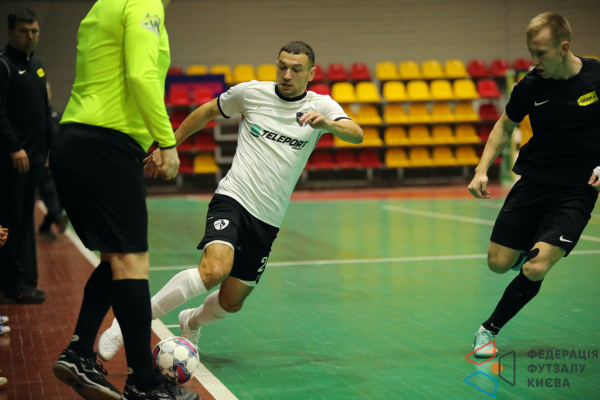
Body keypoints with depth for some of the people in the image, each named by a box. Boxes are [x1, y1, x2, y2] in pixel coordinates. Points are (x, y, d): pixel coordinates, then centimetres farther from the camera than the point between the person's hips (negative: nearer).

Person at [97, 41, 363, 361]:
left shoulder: (320, 106, 1)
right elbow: (208, 111, 17)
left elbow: (356, 135, -17)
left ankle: (191, 322, 43)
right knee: (214, 270, -30)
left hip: (267, 220, 3)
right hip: (232, 199, -3)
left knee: (231, 302, 7)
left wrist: (328, 124, -38)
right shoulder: (251, 92, 1)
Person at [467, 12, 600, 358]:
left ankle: (490, 329, 5)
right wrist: (483, 169, 2)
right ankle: (528, 251, 38)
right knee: (498, 263, 2)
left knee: (535, 270, -17)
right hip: (532, 183, 3)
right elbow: (506, 126, 14)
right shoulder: (530, 86, -3)